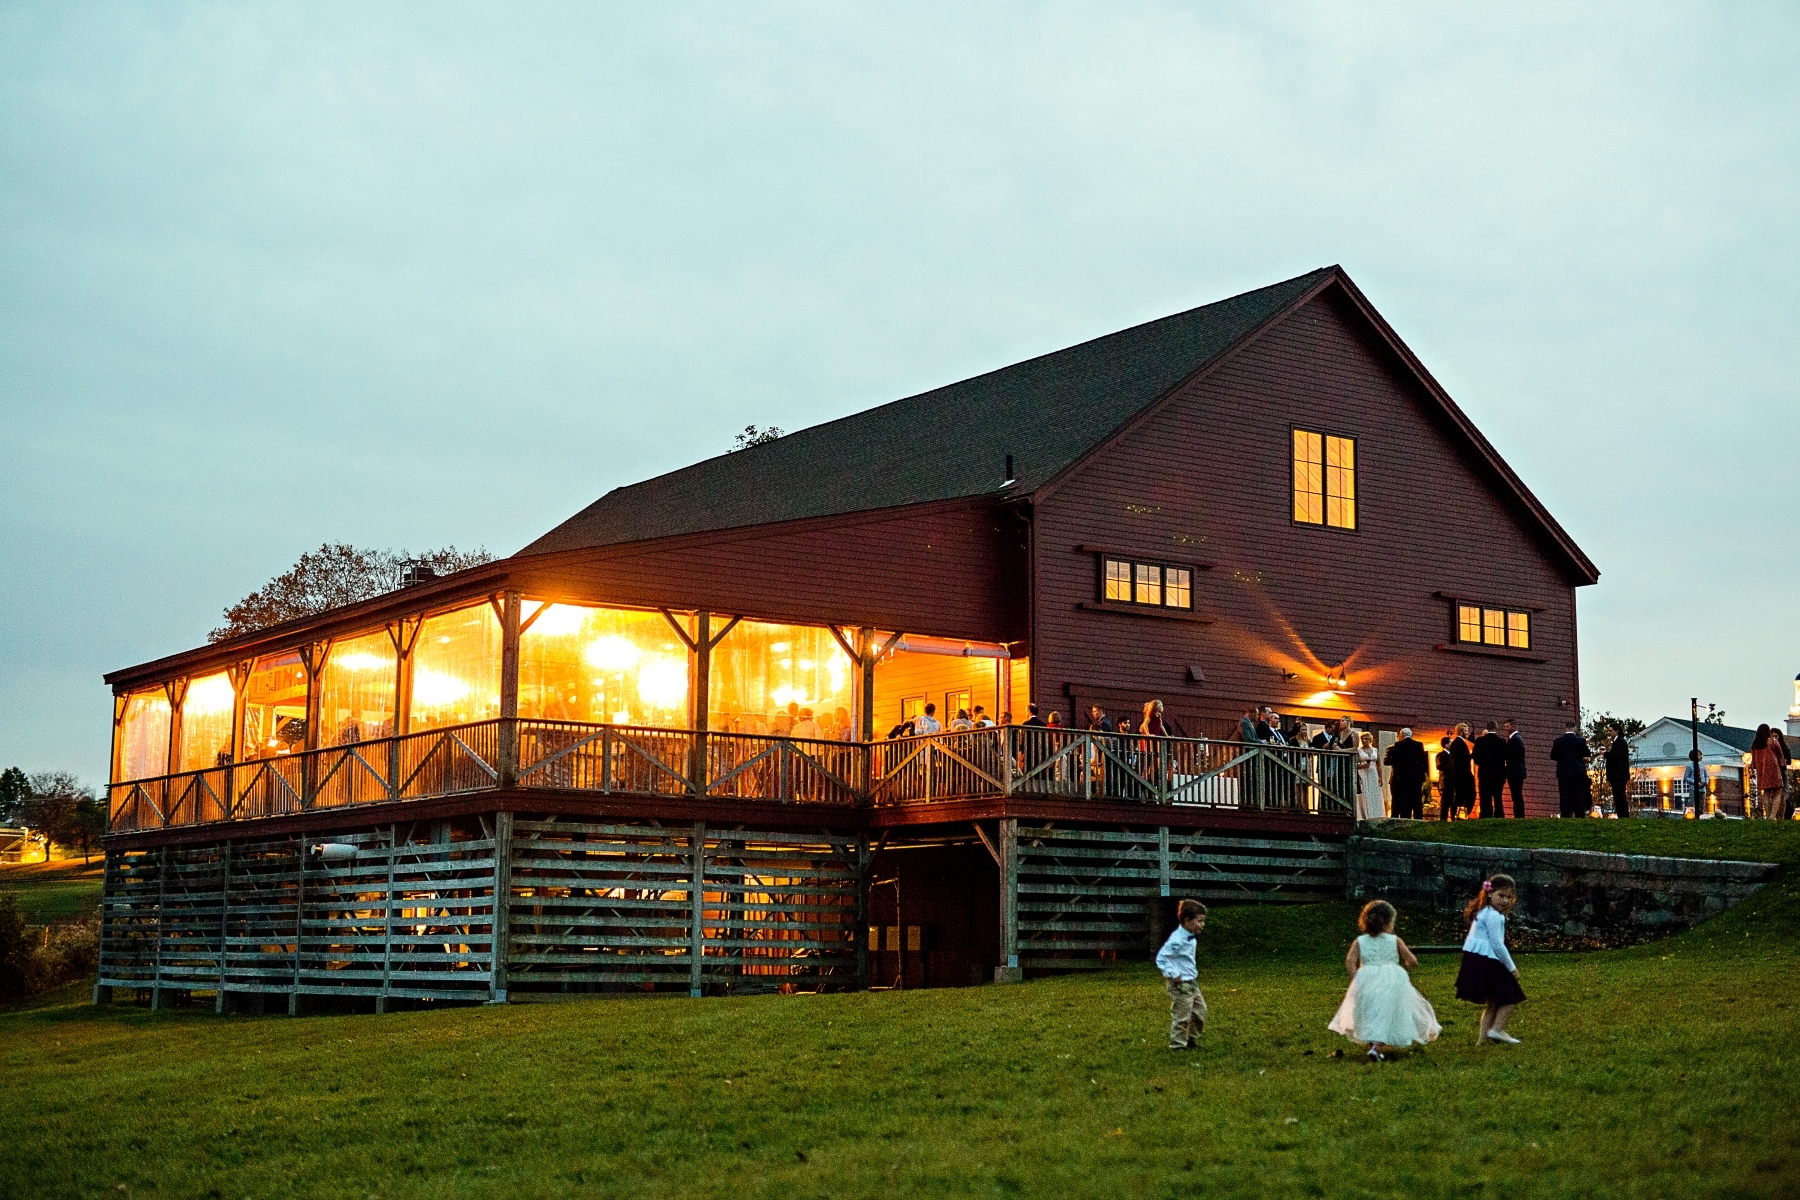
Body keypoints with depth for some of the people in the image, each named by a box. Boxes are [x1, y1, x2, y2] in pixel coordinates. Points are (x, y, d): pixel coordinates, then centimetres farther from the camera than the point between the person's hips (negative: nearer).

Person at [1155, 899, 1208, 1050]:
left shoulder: (1190, 938, 7)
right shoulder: (1177, 940, -23)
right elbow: (1161, 958, -24)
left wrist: (1193, 972, 15)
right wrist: (1173, 975, -22)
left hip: (1191, 982, 10)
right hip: (1180, 985, -10)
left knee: (1200, 1009, 15)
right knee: (1182, 1015, -2)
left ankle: (1190, 1038, 30)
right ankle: (1177, 1045, 11)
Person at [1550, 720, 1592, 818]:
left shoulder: (1558, 741, -4)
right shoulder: (1581, 741, -4)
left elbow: (1553, 757, 3)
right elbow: (1587, 755, 6)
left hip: (1563, 773, 0)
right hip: (1579, 773, 0)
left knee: (1565, 797, 2)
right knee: (1579, 796, 4)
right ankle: (1580, 816, 1)